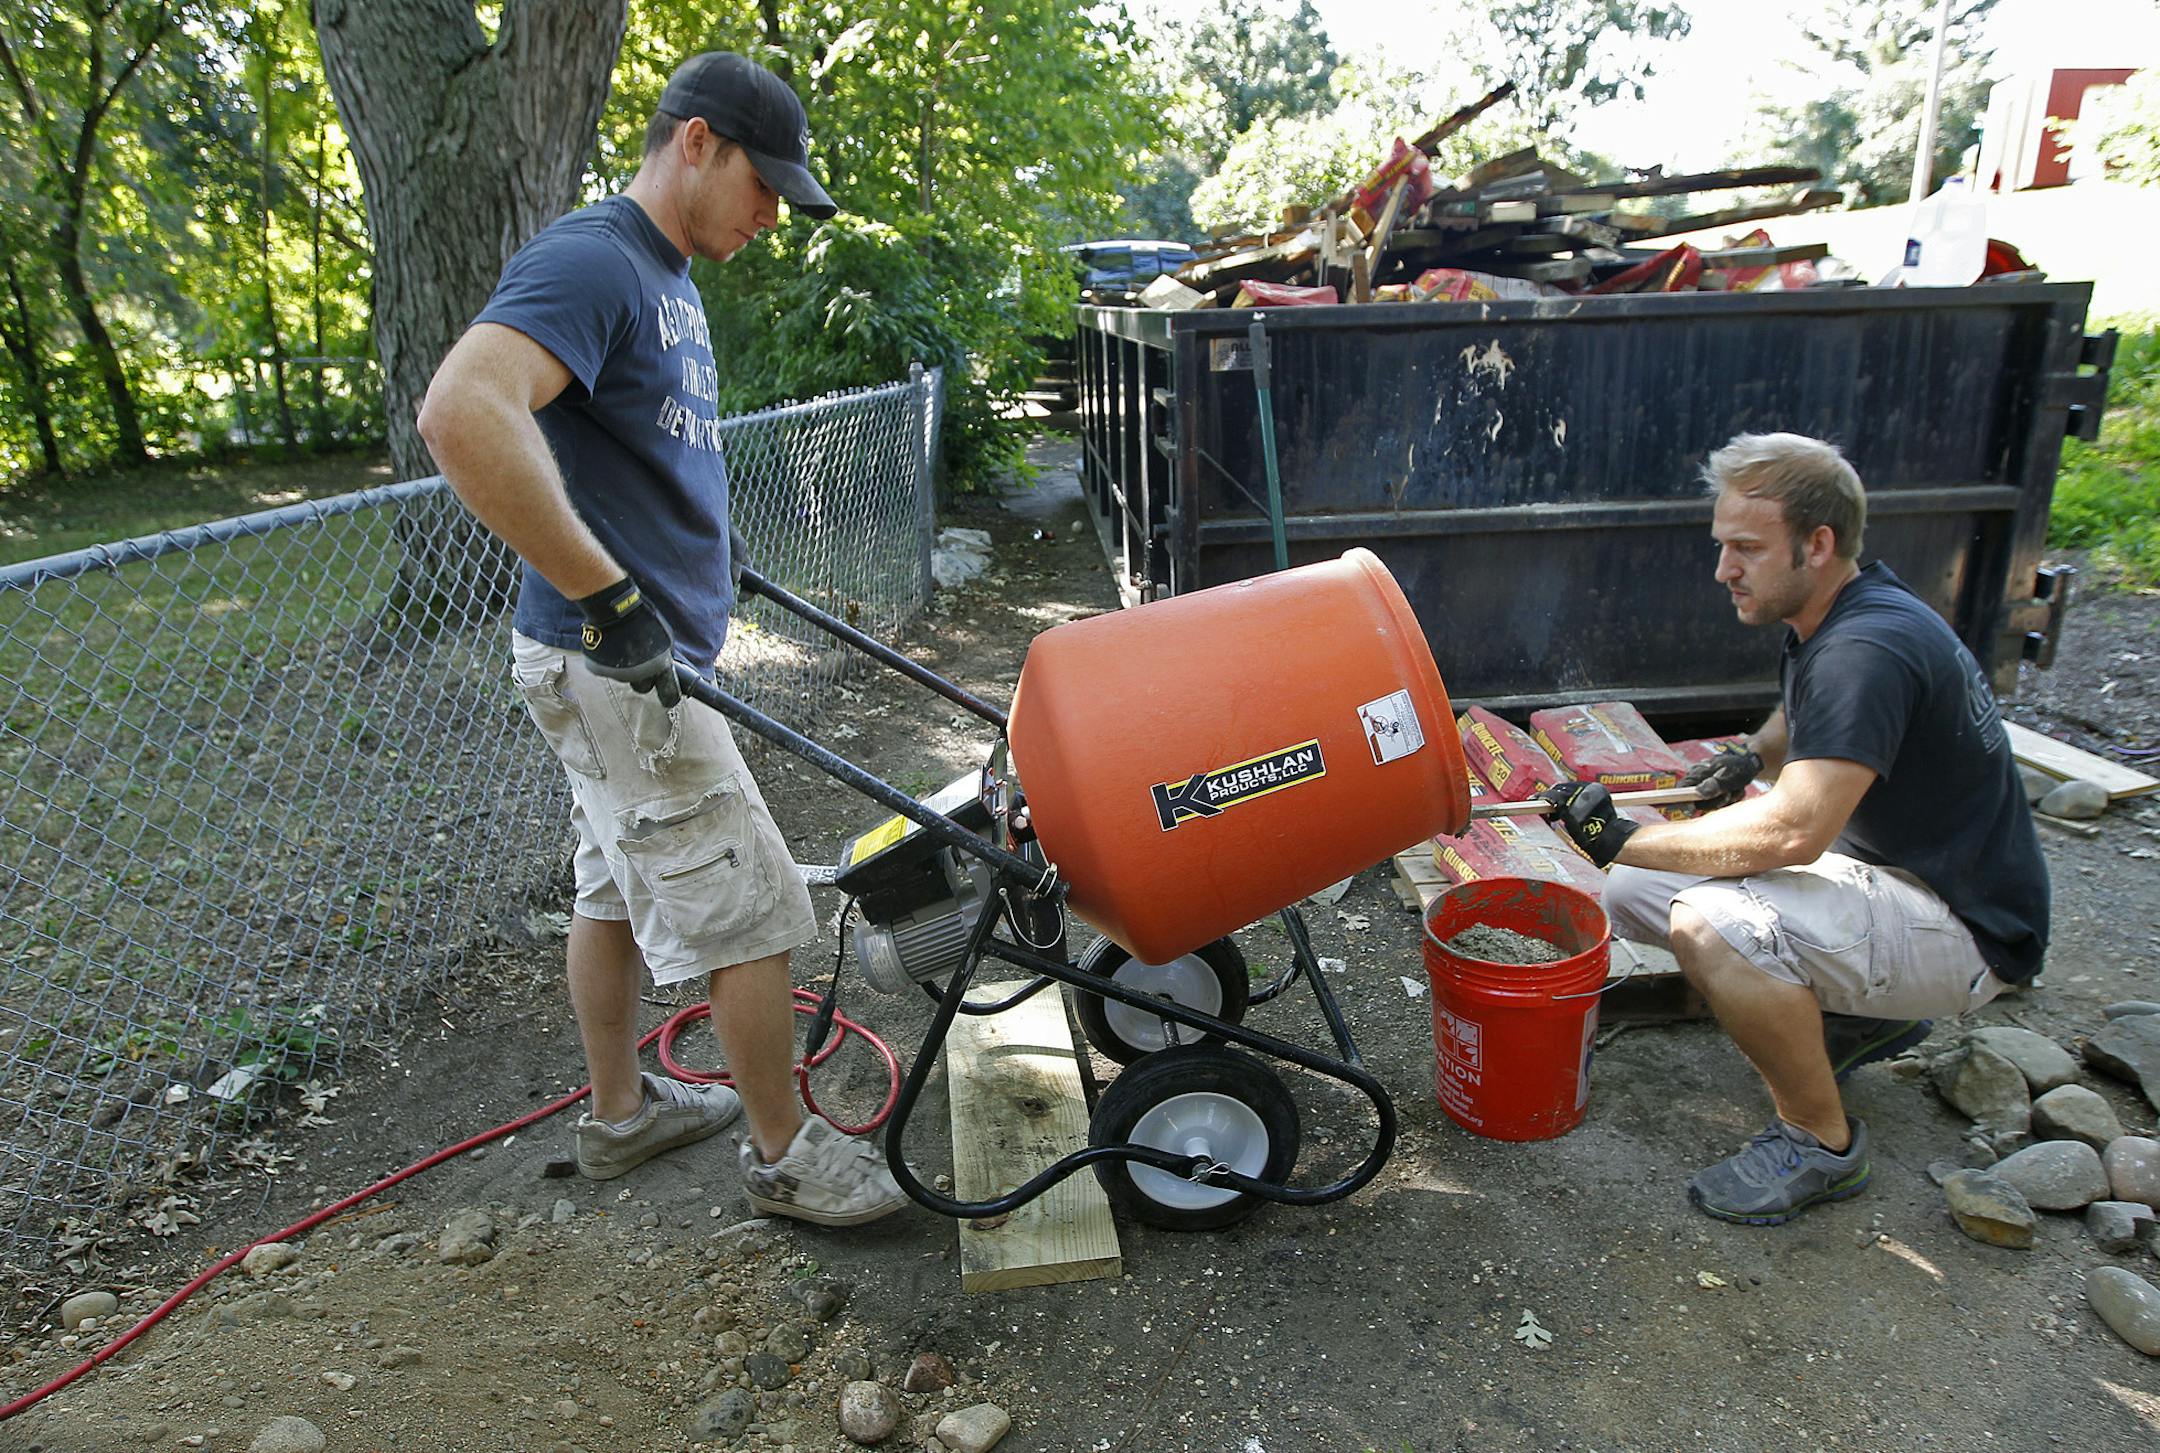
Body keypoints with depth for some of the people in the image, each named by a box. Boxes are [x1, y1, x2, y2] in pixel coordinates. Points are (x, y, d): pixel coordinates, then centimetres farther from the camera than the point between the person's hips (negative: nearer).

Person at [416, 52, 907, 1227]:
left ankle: (619, 1114, 37)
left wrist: (707, 551, 23)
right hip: (617, 667, -10)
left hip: (637, 657, 10)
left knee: (620, 888, 19)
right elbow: (462, 415, -34)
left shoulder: (663, 276, 14)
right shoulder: (589, 259, -18)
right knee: (750, 912, -1)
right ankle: (785, 1157, 16)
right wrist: (609, 596, -31)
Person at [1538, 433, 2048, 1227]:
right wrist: (1752, 756, 7)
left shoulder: (1869, 649, -27)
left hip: (1963, 927, -9)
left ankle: (1822, 1140, -10)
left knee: (1712, 924, -34)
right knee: (1632, 891, 2)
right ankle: (1860, 1015, 16)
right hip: (1880, 866, 10)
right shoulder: (1827, 618, 3)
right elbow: (1801, 716, 27)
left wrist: (1623, 837, -27)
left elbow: (1792, 832, -33)